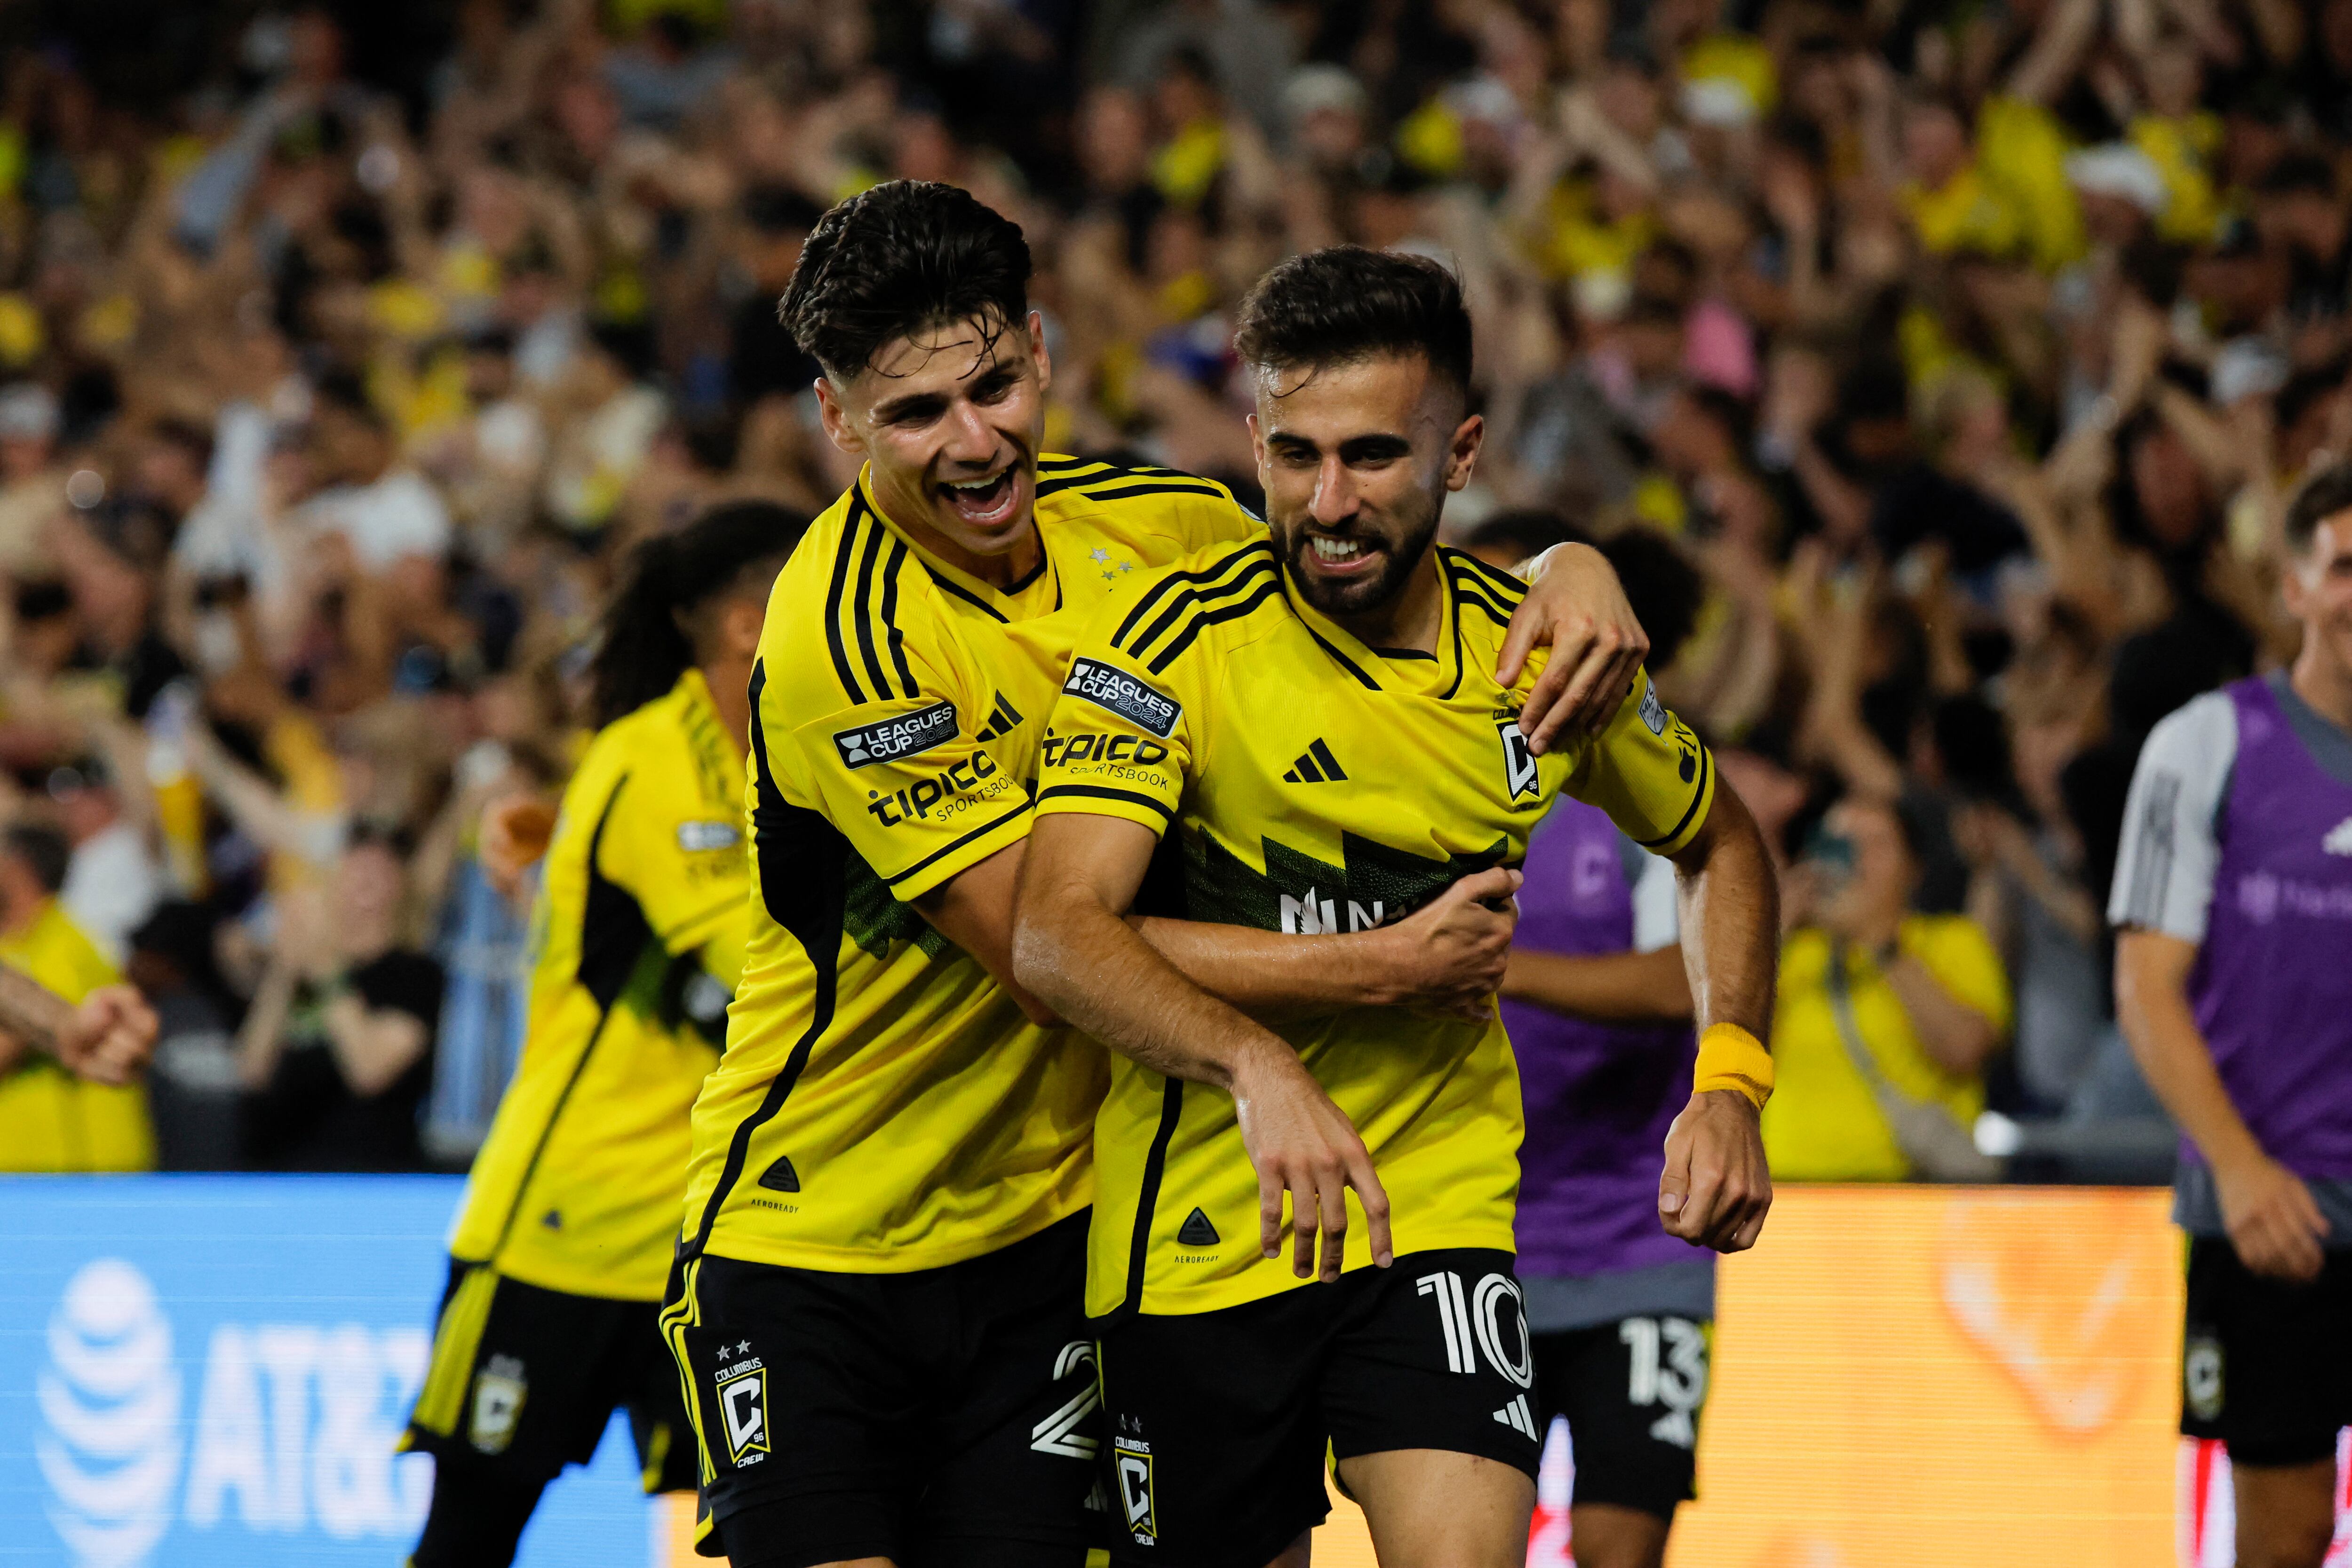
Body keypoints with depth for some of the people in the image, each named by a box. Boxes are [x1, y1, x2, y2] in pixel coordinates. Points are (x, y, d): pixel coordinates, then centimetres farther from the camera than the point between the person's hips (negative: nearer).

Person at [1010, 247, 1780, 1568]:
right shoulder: (1180, 642, -13)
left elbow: (1720, 843, 20)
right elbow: (1058, 934, -25)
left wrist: (1730, 1087, 6)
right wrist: (1258, 1066, -41)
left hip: (1443, 1207, 2)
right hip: (1203, 1234, -2)